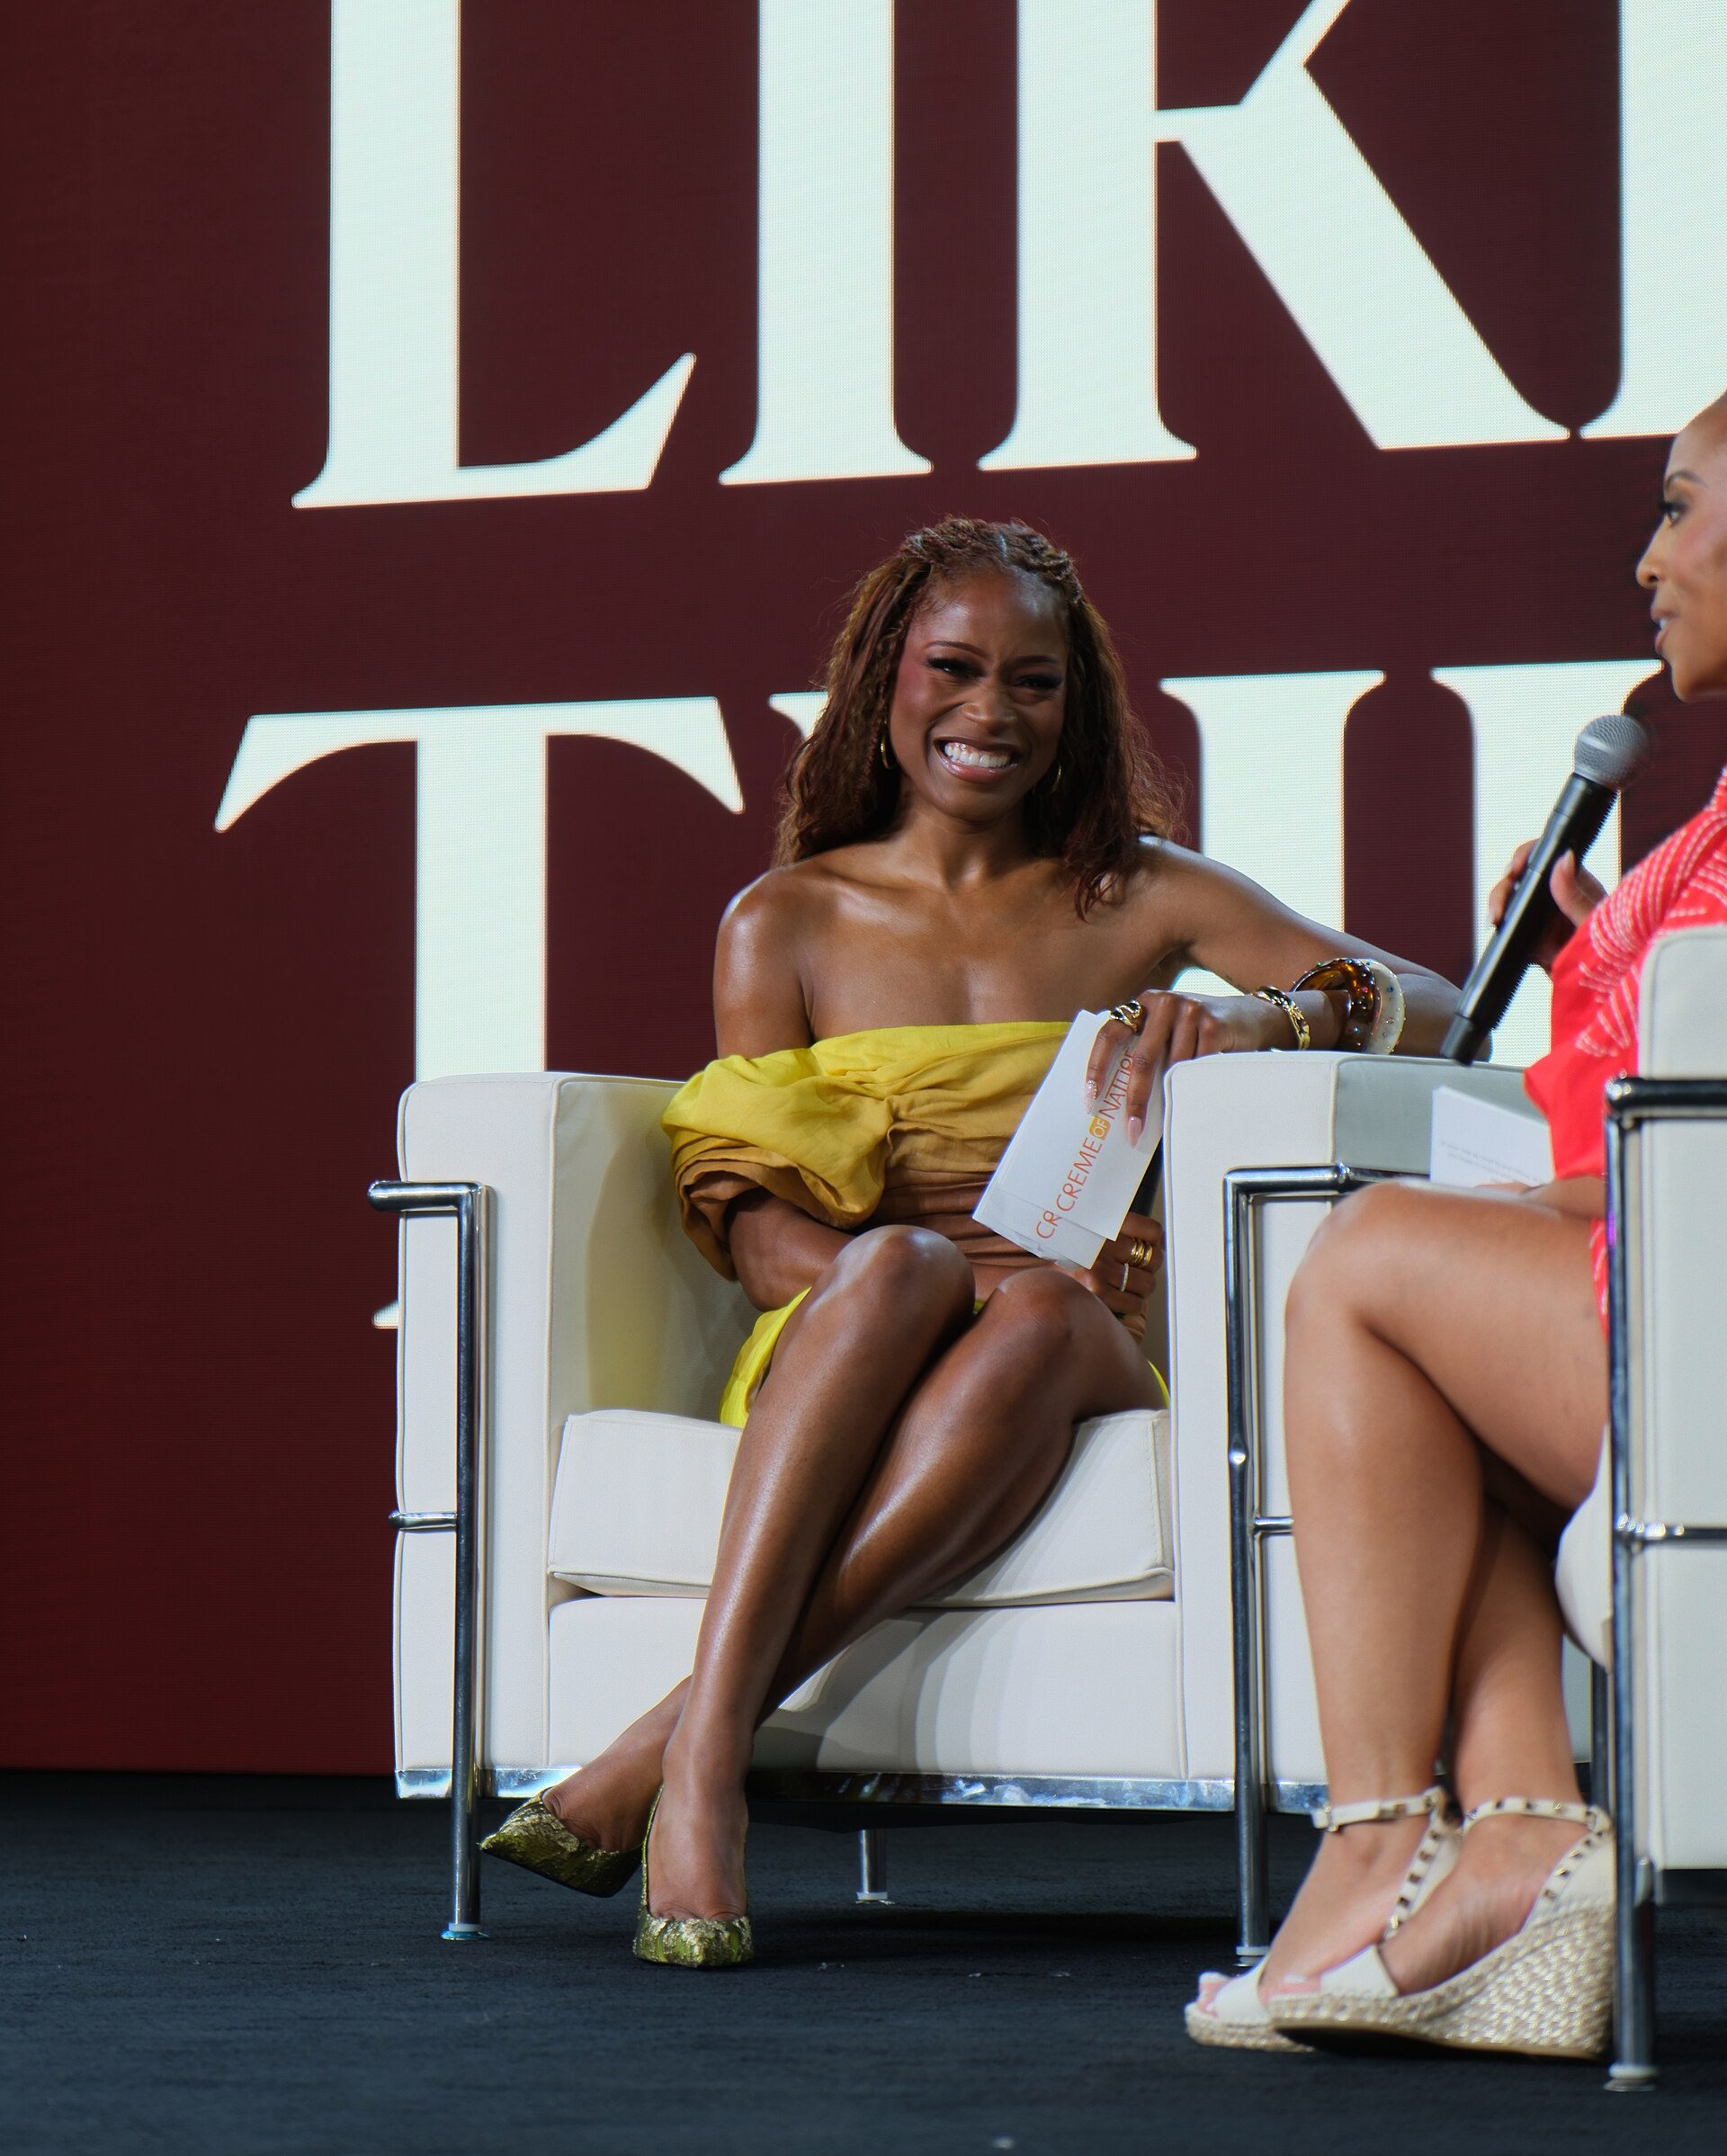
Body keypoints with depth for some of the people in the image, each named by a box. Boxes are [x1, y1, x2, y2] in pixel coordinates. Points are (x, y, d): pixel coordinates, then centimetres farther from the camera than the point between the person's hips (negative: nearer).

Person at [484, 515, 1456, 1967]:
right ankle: (706, 1782, -50)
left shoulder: (1140, 900, 15)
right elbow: (752, 1218, 4)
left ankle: (678, 1742, -46)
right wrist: (894, 1278, -18)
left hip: (1085, 1359, 0)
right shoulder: (788, 921, 15)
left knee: (1042, 1310, -36)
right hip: (828, 1357, 0)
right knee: (907, 1260, -36)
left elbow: (1431, 1005, 4)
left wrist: (1262, 1016, -17)